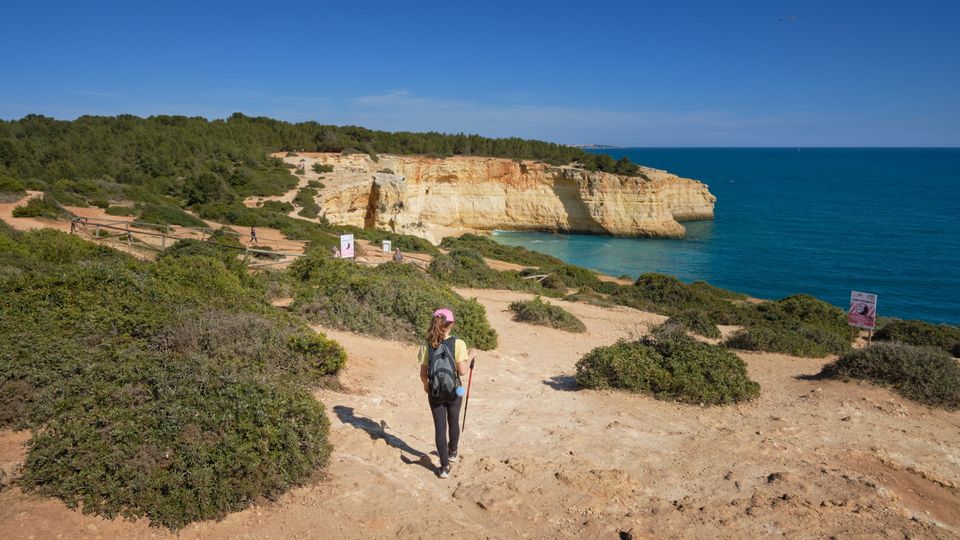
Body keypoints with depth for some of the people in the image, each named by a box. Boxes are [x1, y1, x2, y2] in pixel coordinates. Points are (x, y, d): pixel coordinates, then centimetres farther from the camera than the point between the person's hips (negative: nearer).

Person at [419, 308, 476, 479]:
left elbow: (423, 374, -4)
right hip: (454, 391, 0)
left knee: (440, 427, 9)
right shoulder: (458, 343, -15)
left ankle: (445, 466, 10)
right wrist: (470, 356, 1)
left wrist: (426, 385, 16)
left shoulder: (426, 346, -9)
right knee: (454, 423, 23)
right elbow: (462, 371, -15)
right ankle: (452, 452, 46)